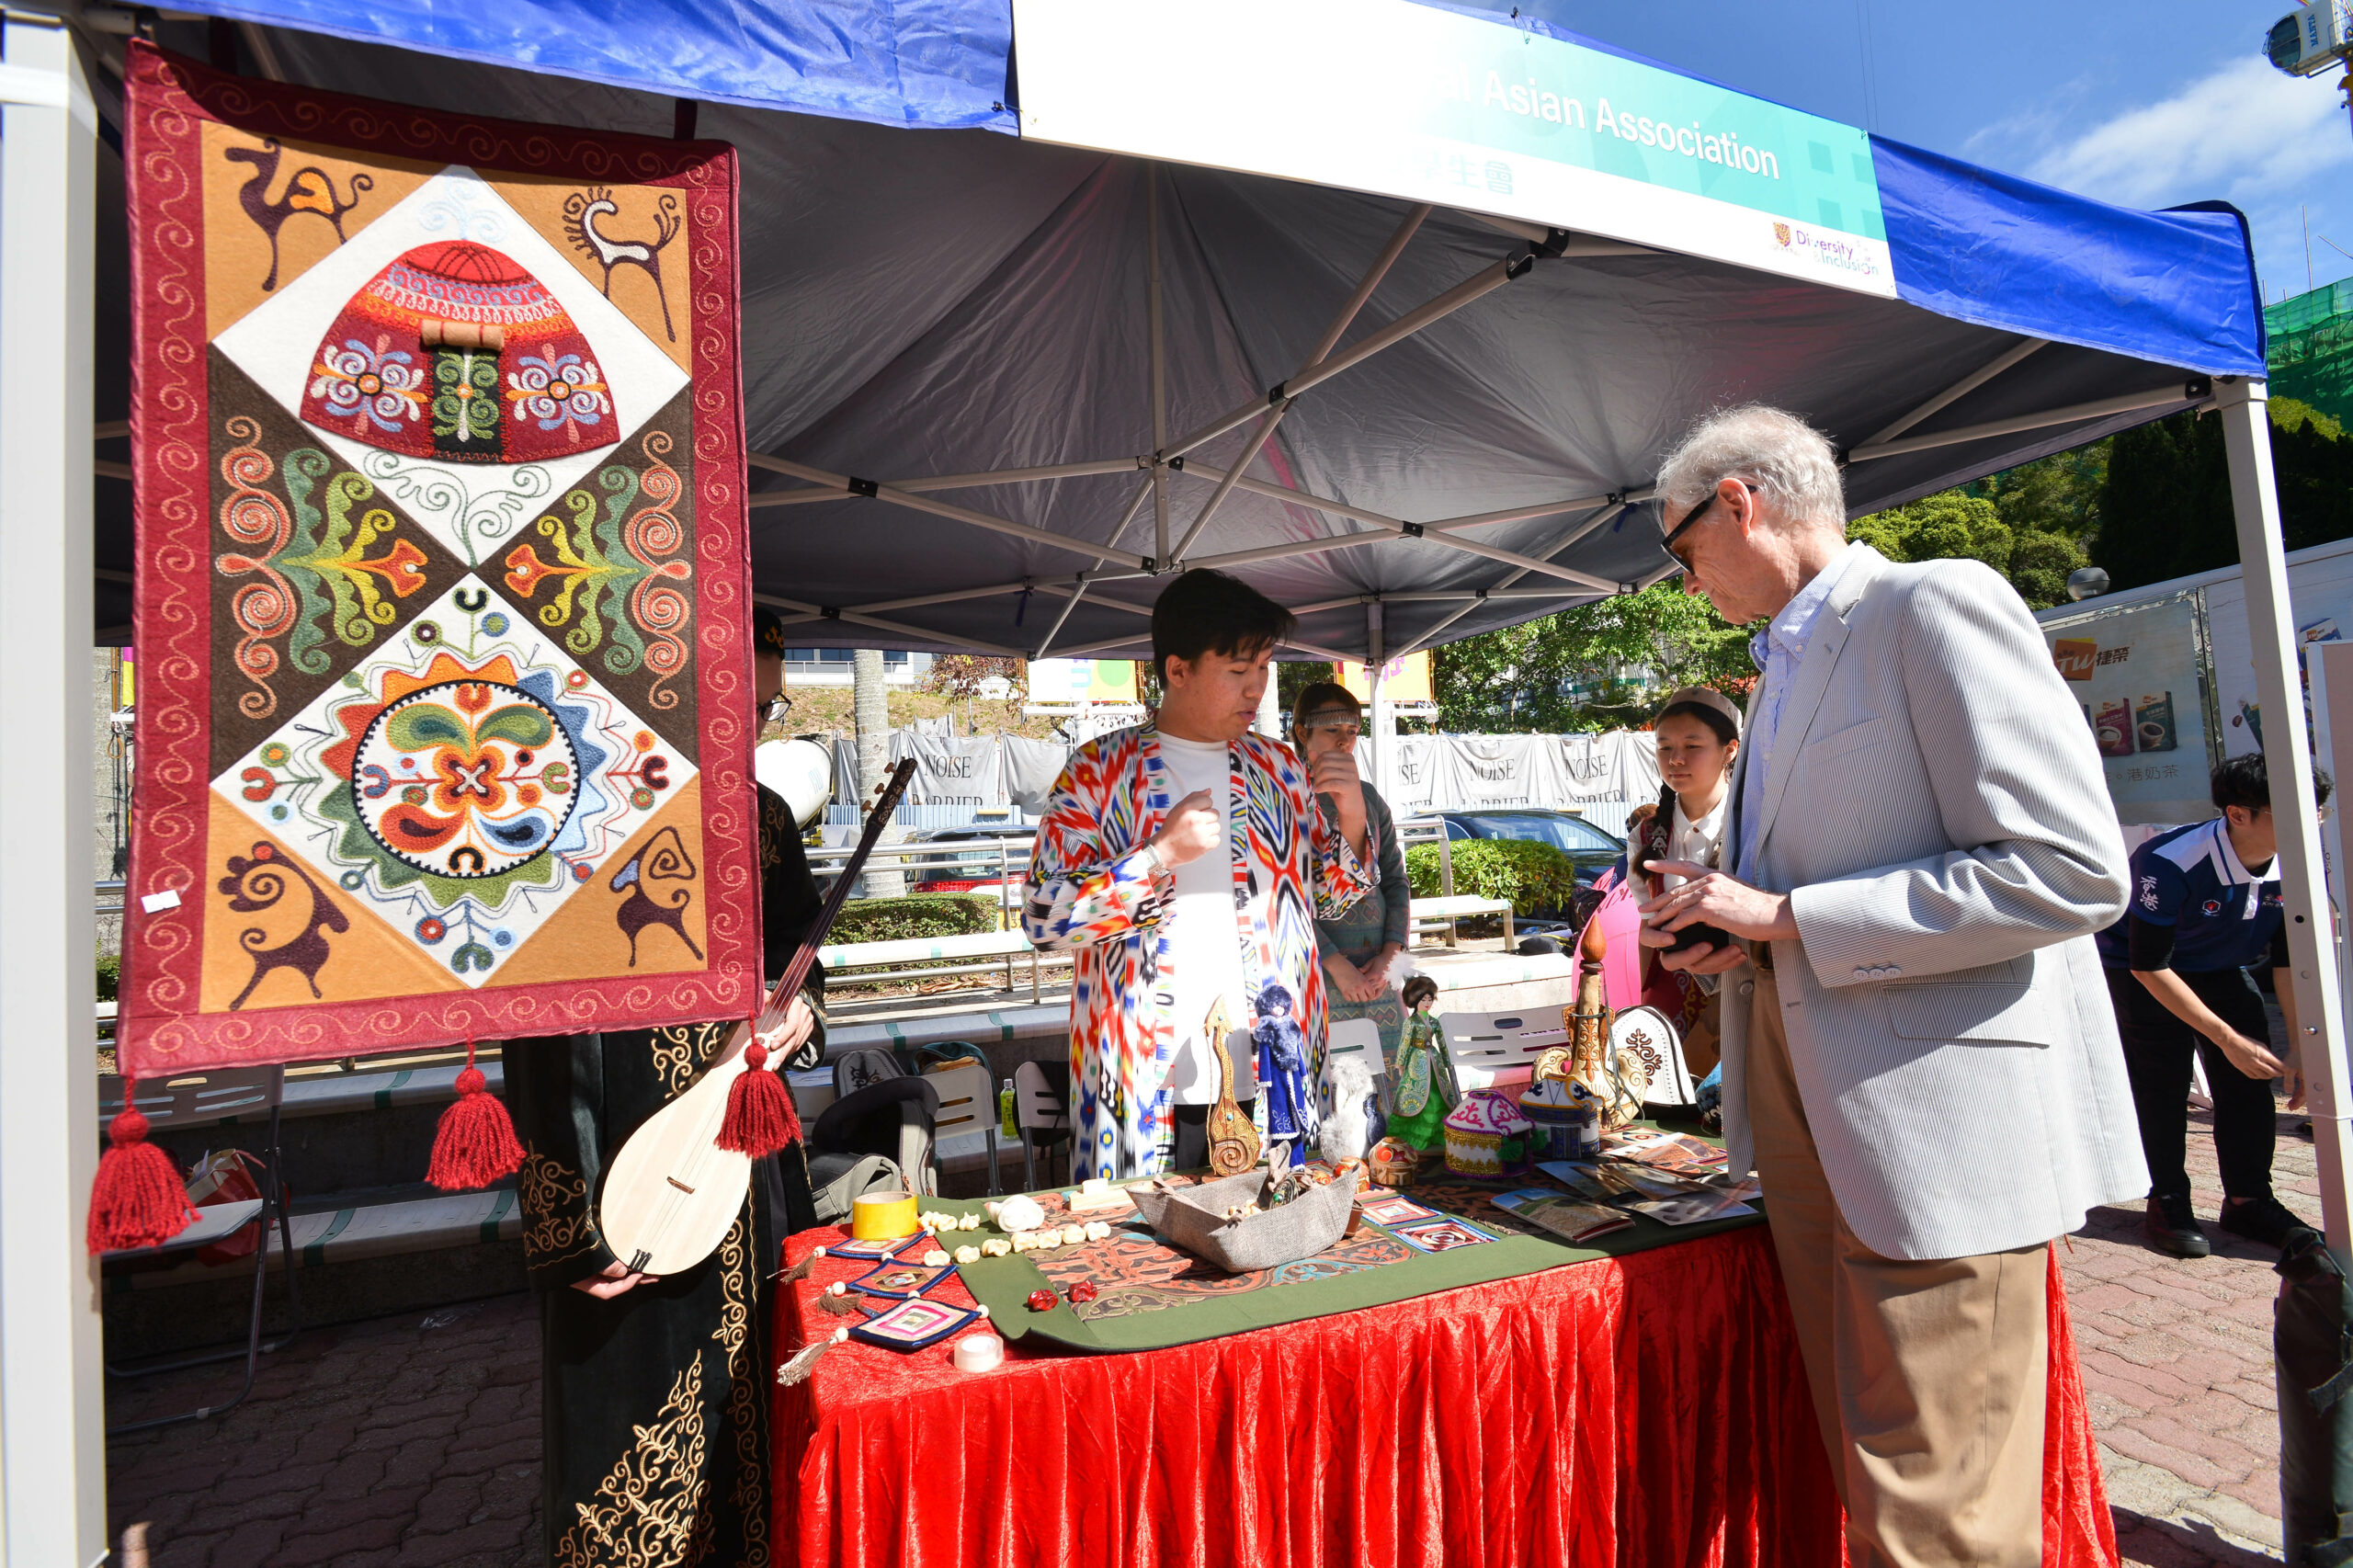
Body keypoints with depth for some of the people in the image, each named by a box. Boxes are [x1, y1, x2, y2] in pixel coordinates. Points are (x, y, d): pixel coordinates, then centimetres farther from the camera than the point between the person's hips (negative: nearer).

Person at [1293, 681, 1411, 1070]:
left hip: (1378, 972, 5)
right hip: (1315, 973, -5)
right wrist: (1338, 966, -15)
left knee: (1393, 1082, 6)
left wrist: (1389, 957, -1)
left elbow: (1396, 881, 11)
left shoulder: (1369, 798, 11)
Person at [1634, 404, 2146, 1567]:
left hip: (1940, 1123, -8)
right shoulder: (1781, 670, 17)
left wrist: (1785, 915, -17)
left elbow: (2071, 872, -18)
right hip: (1811, 1124, 8)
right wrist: (1740, 934, 5)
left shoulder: (1937, 605, -10)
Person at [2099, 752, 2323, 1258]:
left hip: (2221, 969, 6)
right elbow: (2148, 967, -28)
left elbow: (2289, 961, -5)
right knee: (2163, 1080, -11)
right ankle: (2167, 1202, 3)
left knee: (2250, 1075, -3)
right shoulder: (2169, 864, -36)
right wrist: (2227, 1038, -26)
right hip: (2137, 967, -6)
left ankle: (2248, 1200, 13)